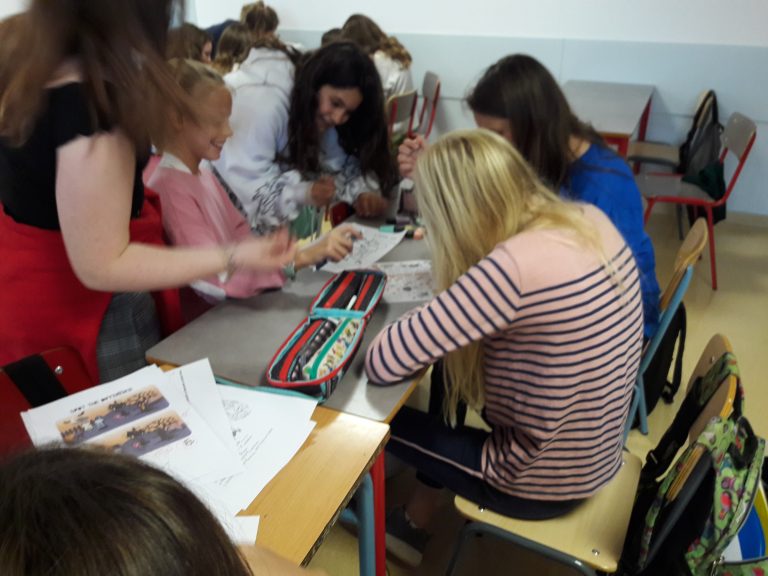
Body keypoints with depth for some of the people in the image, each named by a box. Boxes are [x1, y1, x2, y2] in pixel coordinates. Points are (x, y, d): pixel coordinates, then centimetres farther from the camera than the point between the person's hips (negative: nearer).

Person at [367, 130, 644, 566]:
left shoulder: (511, 268, -34)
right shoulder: (589, 219, -9)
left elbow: (382, 365, -29)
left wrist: (419, 319, -11)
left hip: (544, 484, -7)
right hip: (595, 451, 7)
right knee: (450, 368, 20)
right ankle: (416, 517, 33)